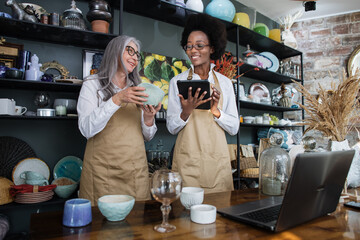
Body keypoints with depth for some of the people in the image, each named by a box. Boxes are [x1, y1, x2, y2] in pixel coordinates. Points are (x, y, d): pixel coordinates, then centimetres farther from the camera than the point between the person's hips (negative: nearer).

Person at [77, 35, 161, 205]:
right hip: (103, 171, -3)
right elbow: (86, 129, -12)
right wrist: (116, 100, -20)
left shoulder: (137, 89, 12)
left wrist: (148, 118, -8)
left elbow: (147, 136, 12)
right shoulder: (93, 84, 2)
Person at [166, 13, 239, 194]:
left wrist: (215, 111, -13)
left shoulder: (225, 83, 7)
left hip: (217, 159, 2)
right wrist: (186, 112, -19)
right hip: (187, 159, -1)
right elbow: (171, 127, 0)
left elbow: (234, 128, 4)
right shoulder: (177, 81, 3)